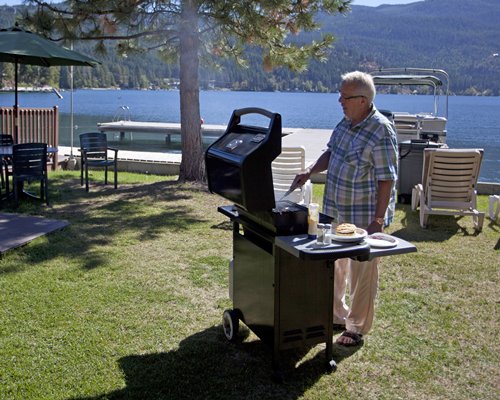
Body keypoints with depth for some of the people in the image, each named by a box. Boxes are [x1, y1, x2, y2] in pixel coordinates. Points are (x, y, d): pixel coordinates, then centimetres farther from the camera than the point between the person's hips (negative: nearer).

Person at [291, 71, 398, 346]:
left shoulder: (381, 131, -19)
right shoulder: (347, 122, 4)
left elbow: (387, 179, -20)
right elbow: (331, 152, 17)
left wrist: (378, 220, -22)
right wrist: (310, 172, 1)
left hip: (364, 217, -8)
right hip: (337, 210, 8)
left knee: (361, 273, 6)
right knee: (334, 266, 19)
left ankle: (357, 328, 22)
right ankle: (337, 315, 38)